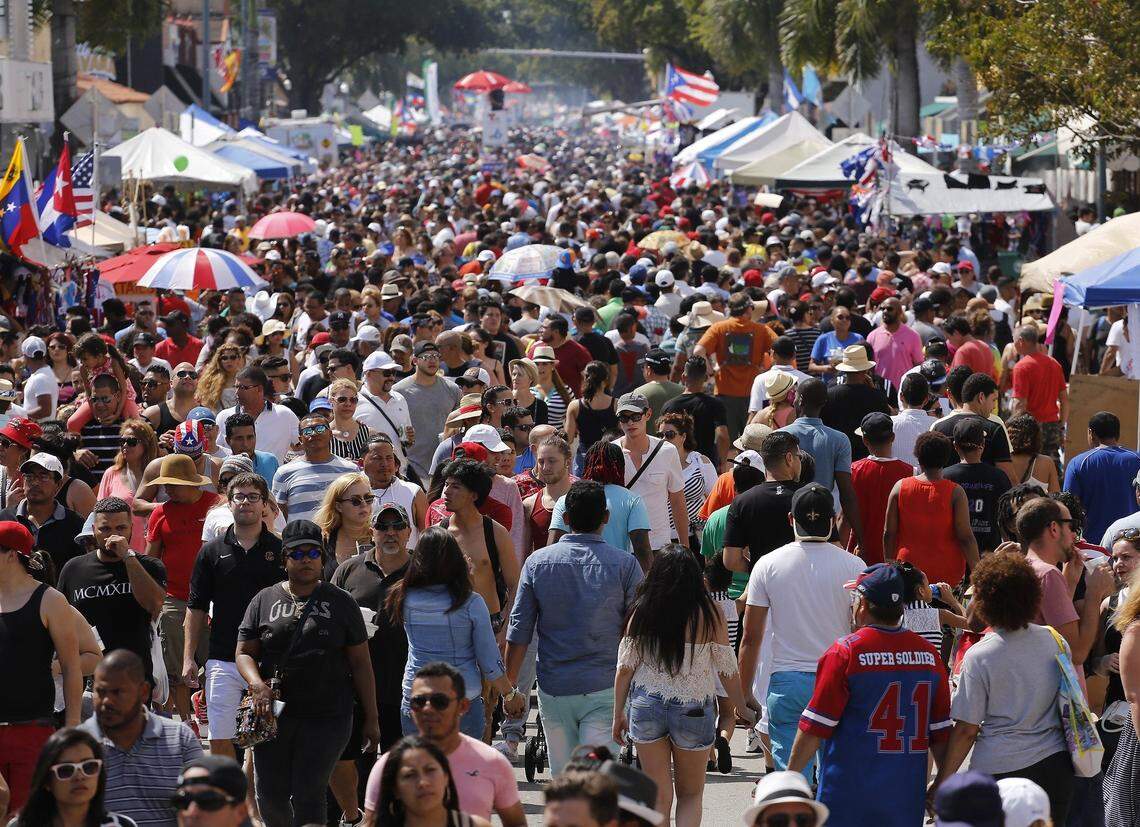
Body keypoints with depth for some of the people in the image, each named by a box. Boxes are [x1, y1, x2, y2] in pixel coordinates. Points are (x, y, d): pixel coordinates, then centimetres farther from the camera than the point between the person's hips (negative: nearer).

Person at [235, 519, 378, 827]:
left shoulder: (340, 603, 7)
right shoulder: (264, 600, 9)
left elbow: (360, 663, 7)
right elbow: (244, 653, 8)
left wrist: (371, 719, 4)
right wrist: (257, 684, -14)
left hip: (326, 718, -2)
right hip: (274, 716, 2)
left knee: (308, 796, -8)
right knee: (270, 797, 3)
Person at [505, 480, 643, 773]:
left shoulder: (537, 562, 0)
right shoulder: (625, 565, -4)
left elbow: (518, 632, 1)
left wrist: (510, 687, 9)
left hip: (553, 690, 2)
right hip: (603, 688, -2)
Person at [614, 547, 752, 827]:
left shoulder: (642, 612, -4)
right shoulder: (708, 614, -9)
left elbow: (625, 667, -1)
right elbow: (727, 669, -3)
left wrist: (618, 713, 9)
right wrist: (742, 709, 11)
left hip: (647, 706, 1)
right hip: (693, 709, -1)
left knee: (658, 796, 10)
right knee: (690, 796, 16)